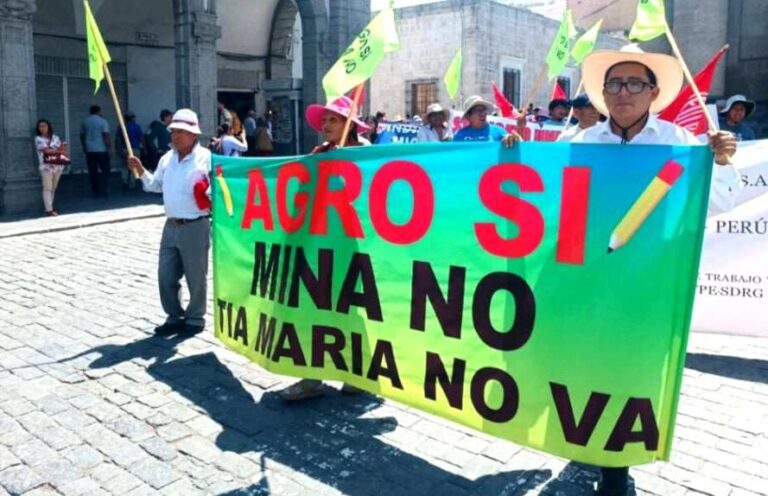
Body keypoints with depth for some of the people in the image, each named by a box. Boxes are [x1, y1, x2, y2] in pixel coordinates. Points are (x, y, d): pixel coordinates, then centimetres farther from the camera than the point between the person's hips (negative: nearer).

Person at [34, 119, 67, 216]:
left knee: (53, 188, 10)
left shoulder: (55, 138, 13)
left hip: (57, 166, 4)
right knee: (47, 188, -5)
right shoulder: (38, 139, 0)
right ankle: (49, 209, -7)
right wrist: (58, 150, -3)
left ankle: (50, 206, 19)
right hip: (46, 166, -4)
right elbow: (46, 150, -12)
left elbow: (62, 149, 5)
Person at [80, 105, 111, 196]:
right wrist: (109, 147, -11)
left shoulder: (85, 121, 9)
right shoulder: (102, 121, -6)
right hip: (101, 149, -4)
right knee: (105, 170, 3)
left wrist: (85, 148, 24)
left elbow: (82, 136, 13)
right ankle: (103, 190, -4)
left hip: (89, 150, 4)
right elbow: (106, 136, -14)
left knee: (93, 171, 8)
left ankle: (95, 191, 9)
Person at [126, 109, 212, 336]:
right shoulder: (167, 158, 12)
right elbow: (155, 185, 20)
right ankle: (175, 317, 26)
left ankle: (195, 319, 20)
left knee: (196, 277, 4)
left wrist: (211, 195, -30)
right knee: (166, 275, 11)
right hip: (171, 226, 7)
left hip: (195, 226, -7)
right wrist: (141, 171, 6)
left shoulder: (206, 157, -9)